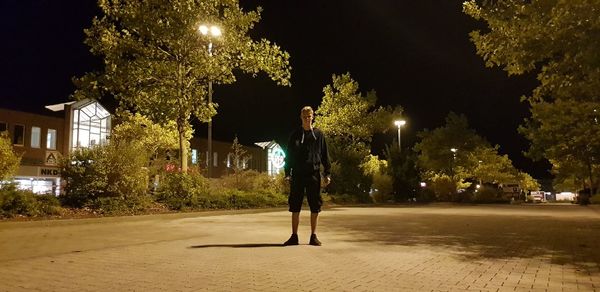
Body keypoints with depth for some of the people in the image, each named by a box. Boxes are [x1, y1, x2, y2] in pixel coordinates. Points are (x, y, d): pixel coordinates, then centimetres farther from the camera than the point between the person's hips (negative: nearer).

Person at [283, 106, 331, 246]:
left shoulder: (318, 134, 6)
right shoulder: (295, 135, 7)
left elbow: (325, 155, 6)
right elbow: (289, 155, 7)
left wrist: (327, 173, 0)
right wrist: (287, 173, -2)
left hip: (314, 175, 0)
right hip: (298, 175, 1)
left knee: (315, 207, 2)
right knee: (295, 206, 2)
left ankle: (313, 236, 13)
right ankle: (294, 236, 11)